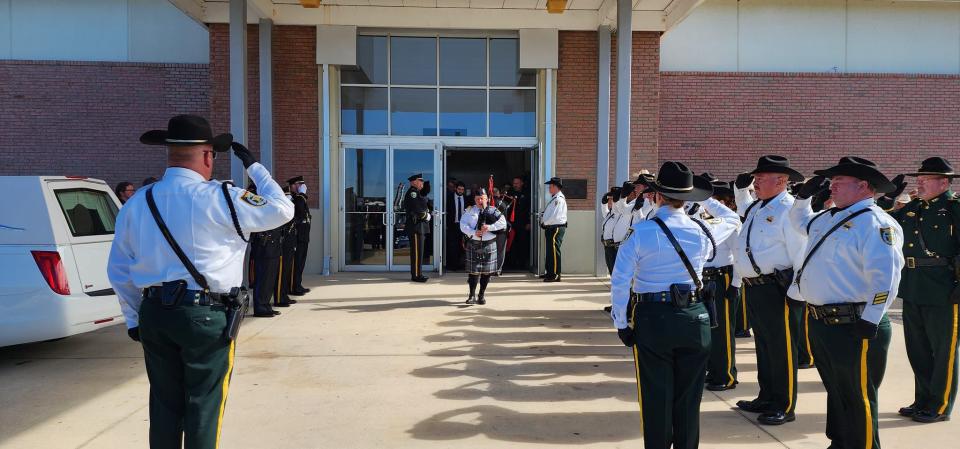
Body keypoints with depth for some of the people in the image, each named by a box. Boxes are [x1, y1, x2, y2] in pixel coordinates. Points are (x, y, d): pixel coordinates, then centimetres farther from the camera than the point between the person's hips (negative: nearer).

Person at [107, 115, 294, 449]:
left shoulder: (136, 204, 5)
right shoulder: (218, 199, -13)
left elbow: (118, 270, 10)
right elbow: (282, 209, -6)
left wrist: (134, 318, 19)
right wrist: (253, 166, 4)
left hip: (154, 314, 6)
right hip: (206, 316, -5)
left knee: (164, 404, 16)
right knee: (204, 406, 6)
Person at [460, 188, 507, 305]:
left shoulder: (493, 210, 3)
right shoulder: (470, 211, 6)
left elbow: (503, 223, -9)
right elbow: (463, 225, -3)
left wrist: (489, 227, -21)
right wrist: (473, 233, -19)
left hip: (489, 245, 0)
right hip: (473, 244, 0)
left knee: (486, 271, 6)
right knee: (473, 270, 0)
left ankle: (481, 295, 19)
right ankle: (472, 295, 9)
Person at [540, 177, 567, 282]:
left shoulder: (559, 199, -16)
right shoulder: (554, 198, 16)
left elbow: (555, 216, -23)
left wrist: (545, 222, -11)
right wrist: (543, 219, 6)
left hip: (556, 228, -11)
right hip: (551, 228, 11)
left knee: (554, 251, -8)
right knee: (550, 250, 17)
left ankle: (555, 275, -5)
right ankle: (550, 273, 27)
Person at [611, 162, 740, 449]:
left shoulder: (641, 232, -12)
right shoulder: (702, 231, -3)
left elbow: (620, 282, -12)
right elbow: (732, 219, 21)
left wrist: (621, 323, -3)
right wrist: (705, 199, 24)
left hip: (652, 320, -3)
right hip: (694, 318, 3)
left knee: (656, 397, 8)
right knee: (689, 397, 14)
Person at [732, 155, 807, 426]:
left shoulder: (789, 209, -15)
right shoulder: (757, 207, 13)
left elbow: (801, 253, -19)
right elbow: (742, 210, 40)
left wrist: (796, 292, -20)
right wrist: (740, 188, 22)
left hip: (777, 289, -9)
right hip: (754, 287, 9)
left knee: (781, 347, 1)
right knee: (763, 343, 18)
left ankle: (784, 407, 13)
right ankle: (766, 398, 32)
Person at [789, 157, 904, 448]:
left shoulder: (874, 222, -16)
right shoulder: (829, 218, 13)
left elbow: (885, 277, -24)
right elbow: (800, 221, 36)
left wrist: (869, 323, -25)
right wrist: (805, 194, 18)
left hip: (853, 328, -9)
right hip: (821, 323, 9)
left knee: (858, 399, 3)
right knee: (835, 391, 23)